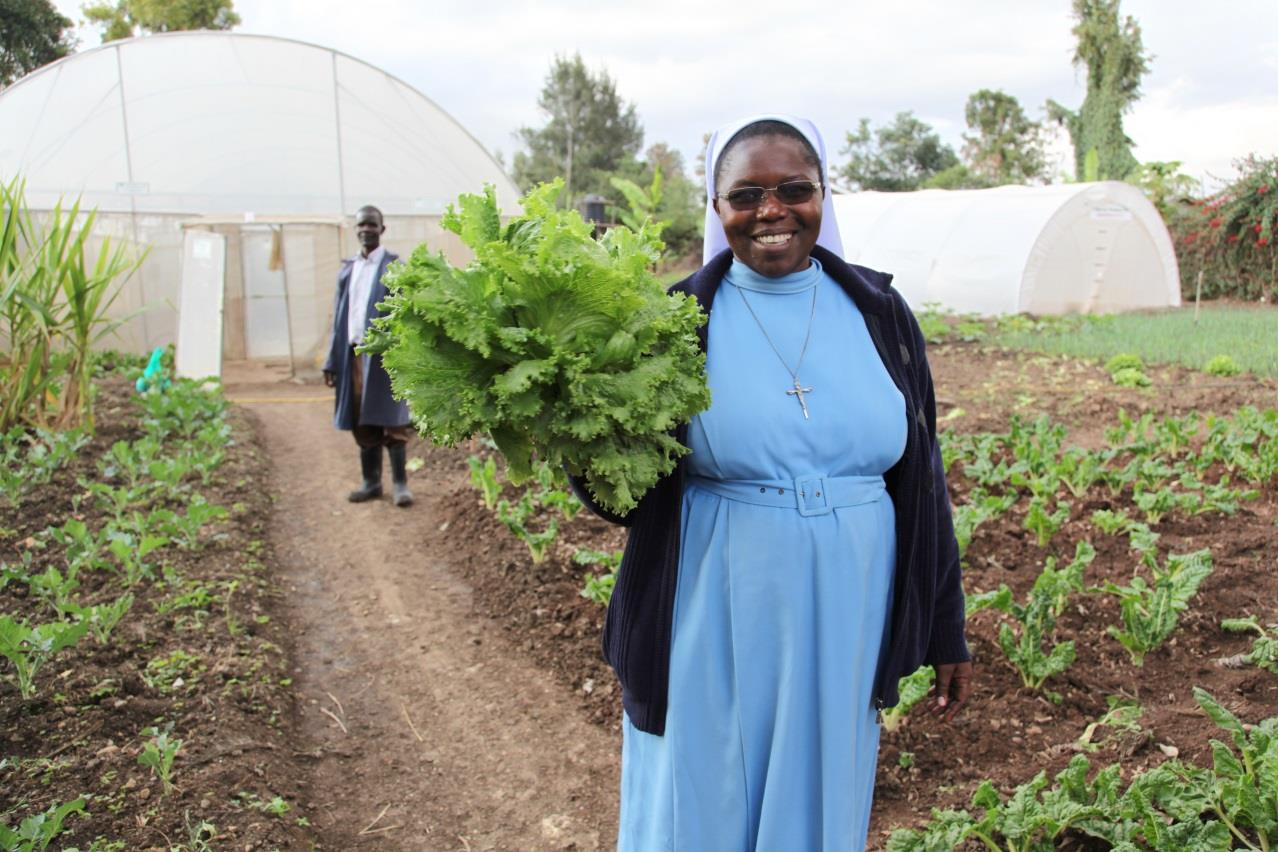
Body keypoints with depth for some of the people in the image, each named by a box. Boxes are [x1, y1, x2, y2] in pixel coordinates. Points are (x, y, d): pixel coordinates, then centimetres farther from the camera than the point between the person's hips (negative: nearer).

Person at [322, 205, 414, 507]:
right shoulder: (348, 269, 13)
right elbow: (339, 318, 13)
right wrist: (332, 360, 10)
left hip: (384, 354, -5)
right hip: (354, 354, 5)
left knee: (390, 422, 0)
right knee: (361, 423, 10)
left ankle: (400, 484, 10)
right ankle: (371, 482, 22)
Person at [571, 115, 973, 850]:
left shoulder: (879, 312, 0)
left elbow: (922, 478, 5)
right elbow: (628, 492, -3)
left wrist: (945, 631, 7)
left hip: (843, 623, 2)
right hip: (715, 626, -2)